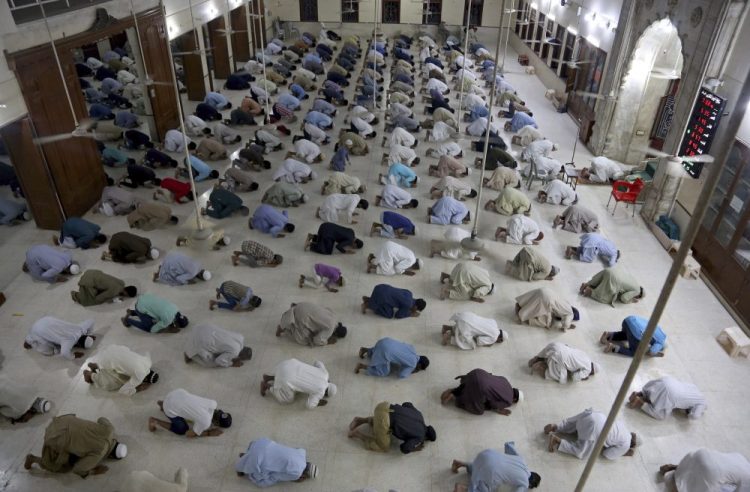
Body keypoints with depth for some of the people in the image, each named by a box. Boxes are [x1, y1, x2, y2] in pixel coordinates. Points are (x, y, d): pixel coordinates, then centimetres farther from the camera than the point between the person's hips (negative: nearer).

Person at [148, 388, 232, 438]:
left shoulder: (214, 403, -7)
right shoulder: (205, 422, -24)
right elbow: (189, 434, -6)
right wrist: (209, 433, -1)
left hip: (177, 393, 6)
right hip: (170, 408, -6)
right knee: (183, 430, 9)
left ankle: (163, 404, 34)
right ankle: (154, 421, 16)